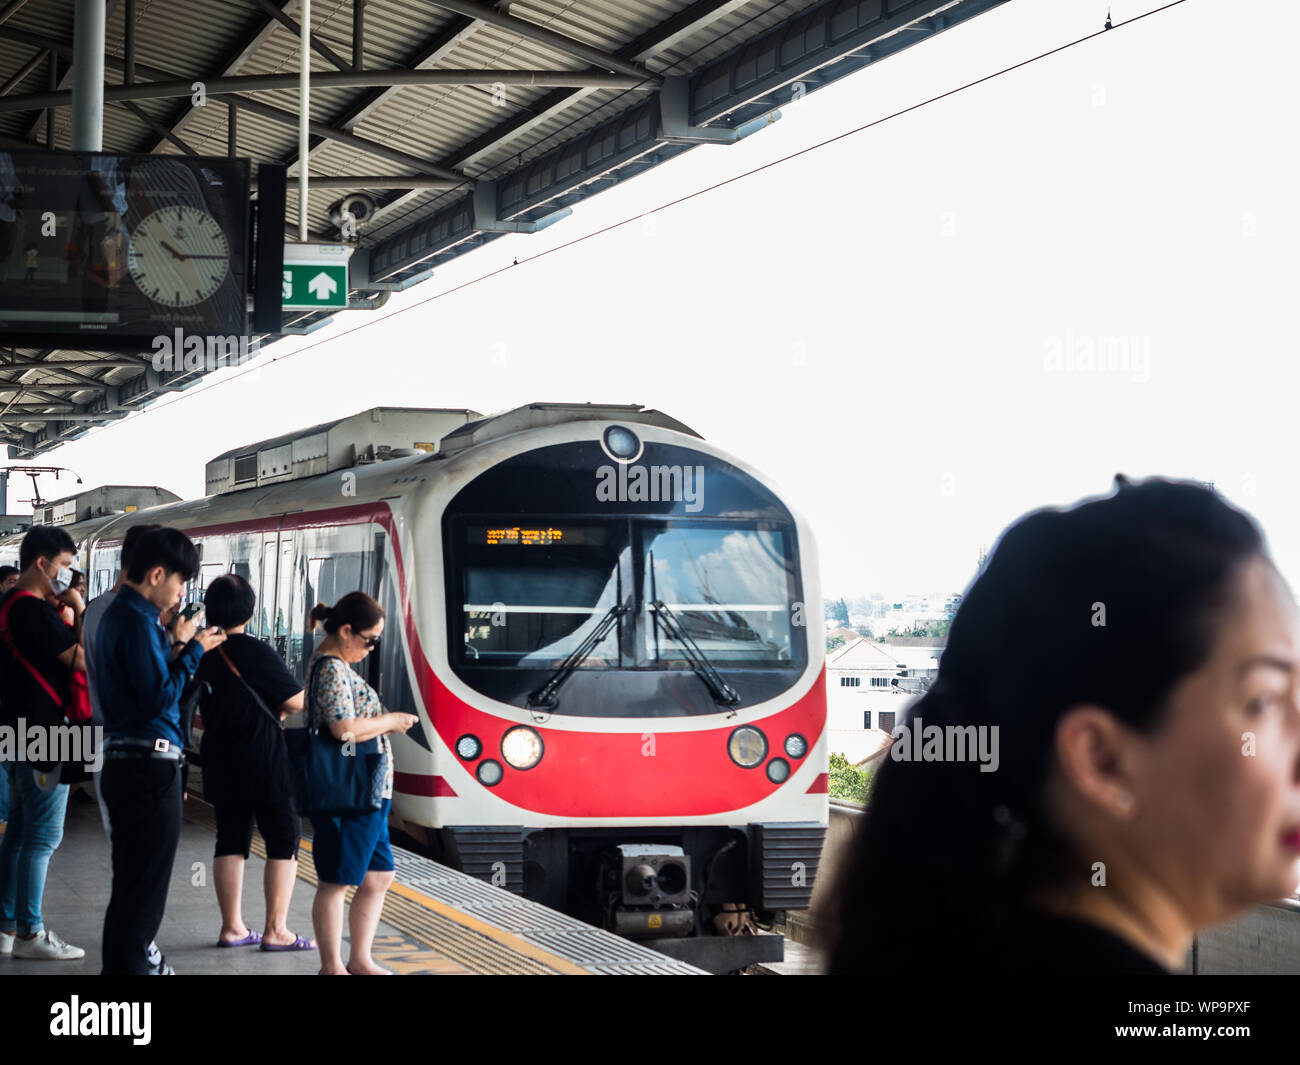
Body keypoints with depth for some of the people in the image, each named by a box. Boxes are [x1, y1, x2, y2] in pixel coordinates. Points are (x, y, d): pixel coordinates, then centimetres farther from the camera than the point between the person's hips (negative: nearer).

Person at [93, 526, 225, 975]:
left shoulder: (119, 614, 14)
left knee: (132, 880, 19)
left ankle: (123, 962, 28)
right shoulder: (137, 620, -17)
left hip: (124, 763, 10)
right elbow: (159, 698, -21)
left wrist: (176, 645, 11)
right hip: (149, 765, -10)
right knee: (145, 885, -4)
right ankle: (130, 965, -1)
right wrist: (193, 650, -12)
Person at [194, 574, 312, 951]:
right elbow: (297, 701, -13)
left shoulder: (203, 655, 4)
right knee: (283, 840, 1)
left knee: (231, 841, 11)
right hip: (265, 763, -6)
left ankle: (232, 927, 12)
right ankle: (276, 930, -2)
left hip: (221, 761, 6)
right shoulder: (256, 652, -15)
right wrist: (279, 712, 7)